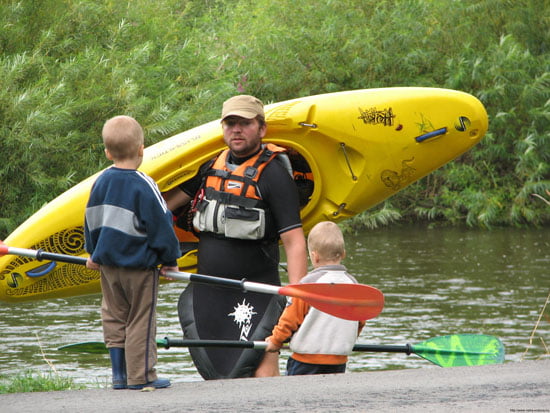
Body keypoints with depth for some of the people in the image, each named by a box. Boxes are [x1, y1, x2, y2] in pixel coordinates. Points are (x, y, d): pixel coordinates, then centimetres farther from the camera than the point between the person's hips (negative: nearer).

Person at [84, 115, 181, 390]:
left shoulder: (101, 182, 3)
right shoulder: (143, 185, -16)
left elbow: (91, 222, 14)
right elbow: (160, 226, -13)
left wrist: (94, 252, 28)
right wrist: (170, 259, -1)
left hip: (108, 263, 6)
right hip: (139, 264, -6)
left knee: (114, 318, 14)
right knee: (141, 320, 1)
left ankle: (120, 375, 14)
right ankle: (141, 375, 2)